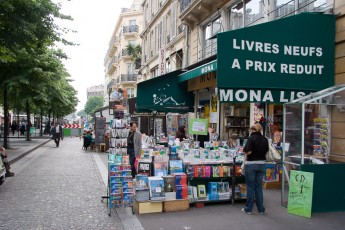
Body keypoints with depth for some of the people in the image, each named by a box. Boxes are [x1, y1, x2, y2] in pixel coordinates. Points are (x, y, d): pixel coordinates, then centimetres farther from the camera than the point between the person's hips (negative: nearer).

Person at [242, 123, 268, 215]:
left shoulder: (251, 138, -12)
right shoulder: (265, 139, 5)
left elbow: (248, 152, -19)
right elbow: (266, 151, 9)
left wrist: (244, 150, 2)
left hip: (251, 164, -5)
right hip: (262, 164, 5)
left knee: (250, 187, 4)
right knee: (259, 187, 13)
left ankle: (248, 209, 13)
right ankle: (261, 209, 17)